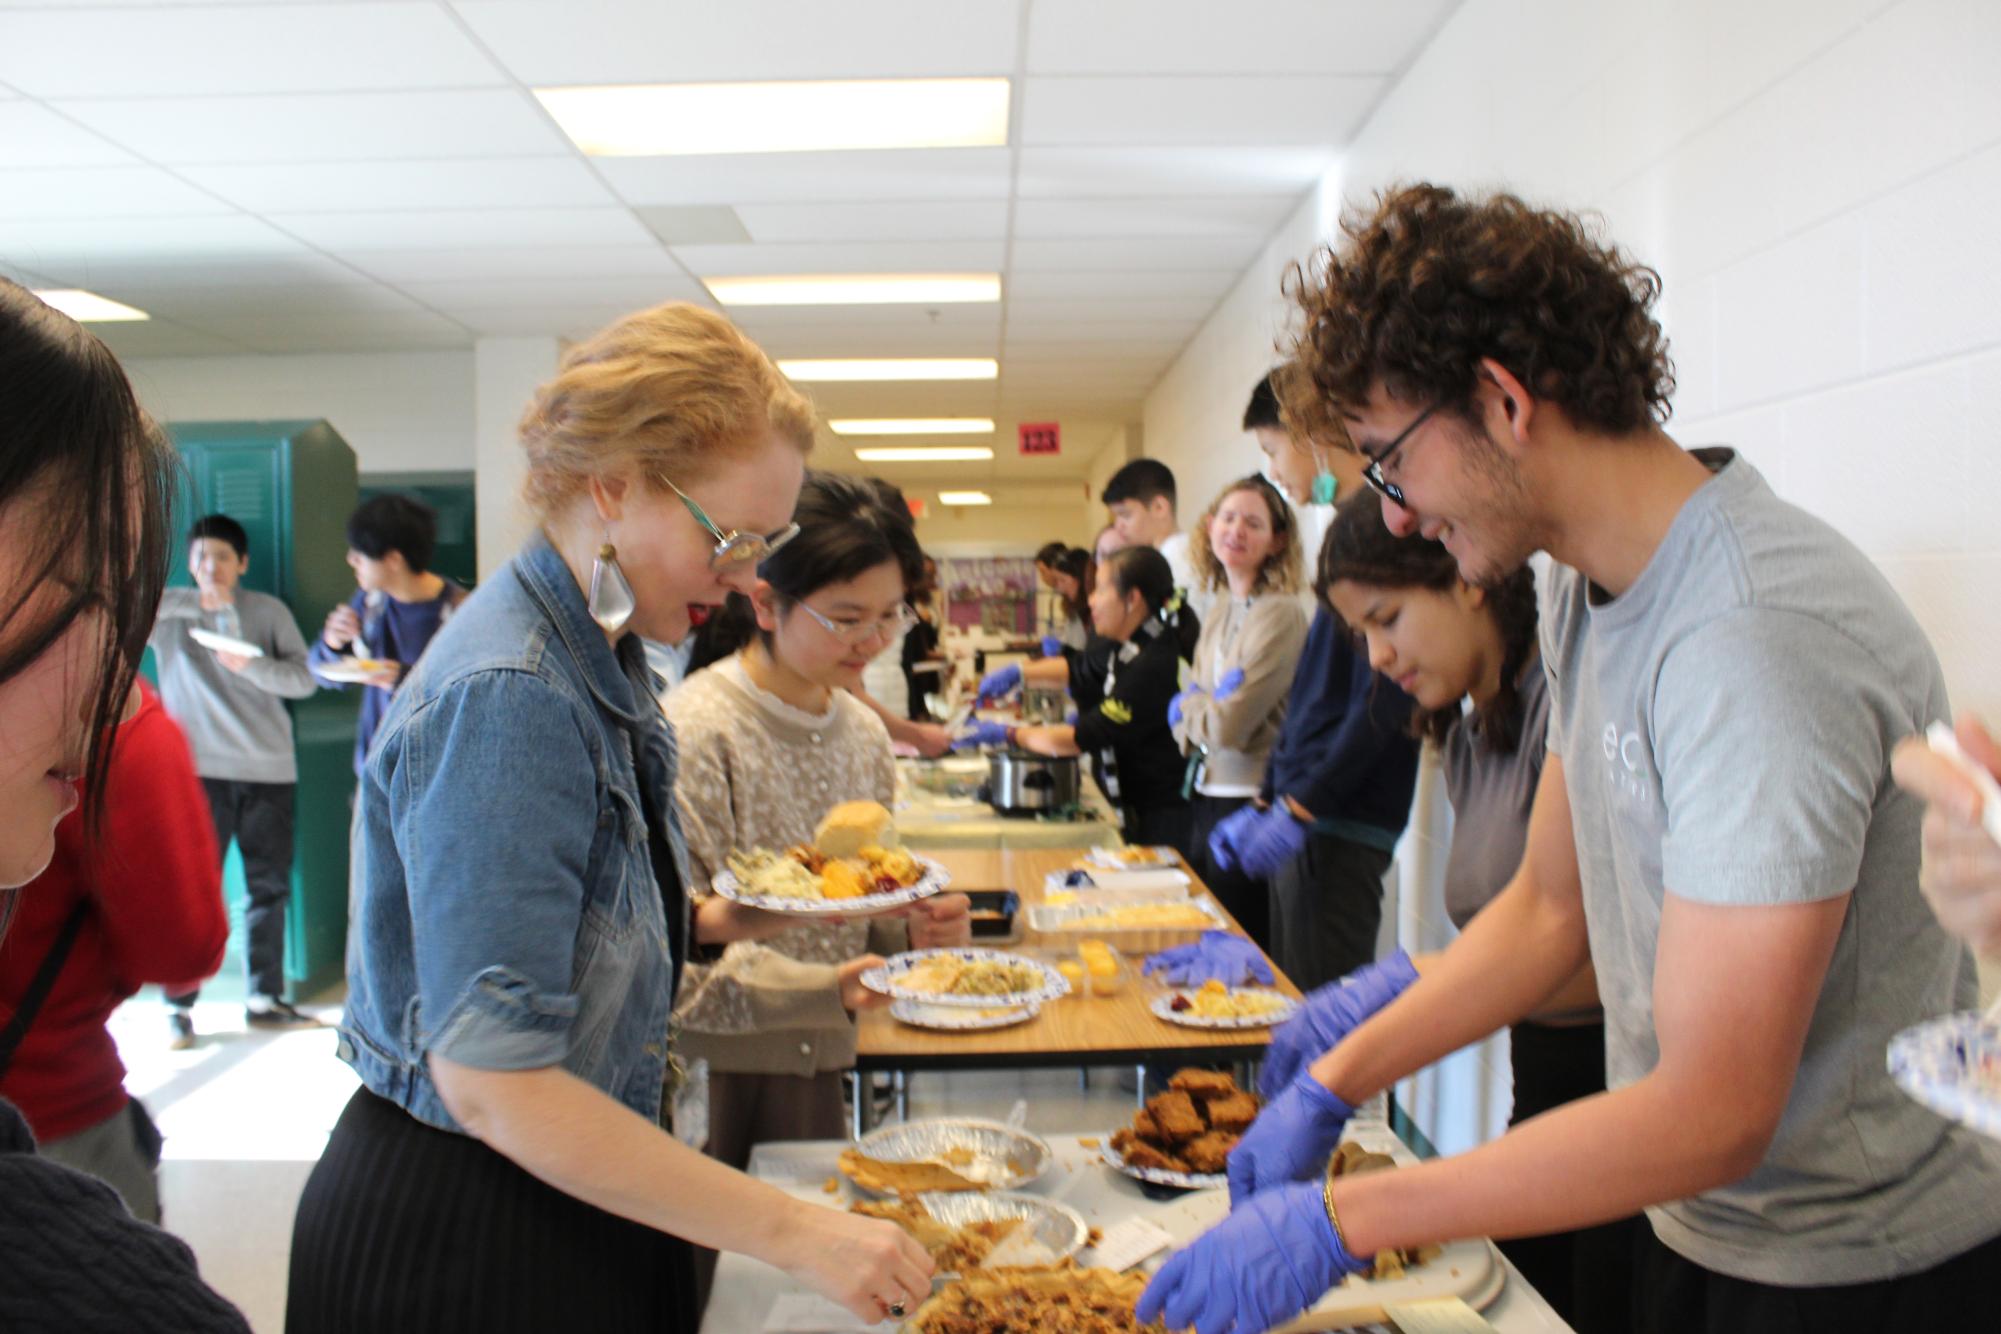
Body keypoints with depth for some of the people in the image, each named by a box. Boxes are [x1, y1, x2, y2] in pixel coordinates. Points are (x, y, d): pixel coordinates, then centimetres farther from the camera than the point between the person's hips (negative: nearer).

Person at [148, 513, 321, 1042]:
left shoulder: (270, 611, 7)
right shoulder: (171, 611, 7)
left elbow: (304, 678, -1)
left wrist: (250, 664, -19)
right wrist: (196, 602, -17)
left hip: (268, 770, 2)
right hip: (199, 770, -2)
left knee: (270, 887, 7)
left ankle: (265, 999, 18)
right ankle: (179, 1005, 7)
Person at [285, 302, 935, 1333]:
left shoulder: (604, 660, 2)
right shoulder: (506, 696, -26)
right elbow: (489, 1078, -29)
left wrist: (717, 923, -3)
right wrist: (794, 1234, -27)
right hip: (459, 1237, -8)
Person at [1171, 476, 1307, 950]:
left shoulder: (1280, 616, -16)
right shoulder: (1220, 609, 10)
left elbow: (1229, 726, -20)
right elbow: (1185, 720, 12)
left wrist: (1186, 705, -2)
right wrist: (1201, 705, -8)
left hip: (1250, 802, -8)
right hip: (1207, 795, 8)